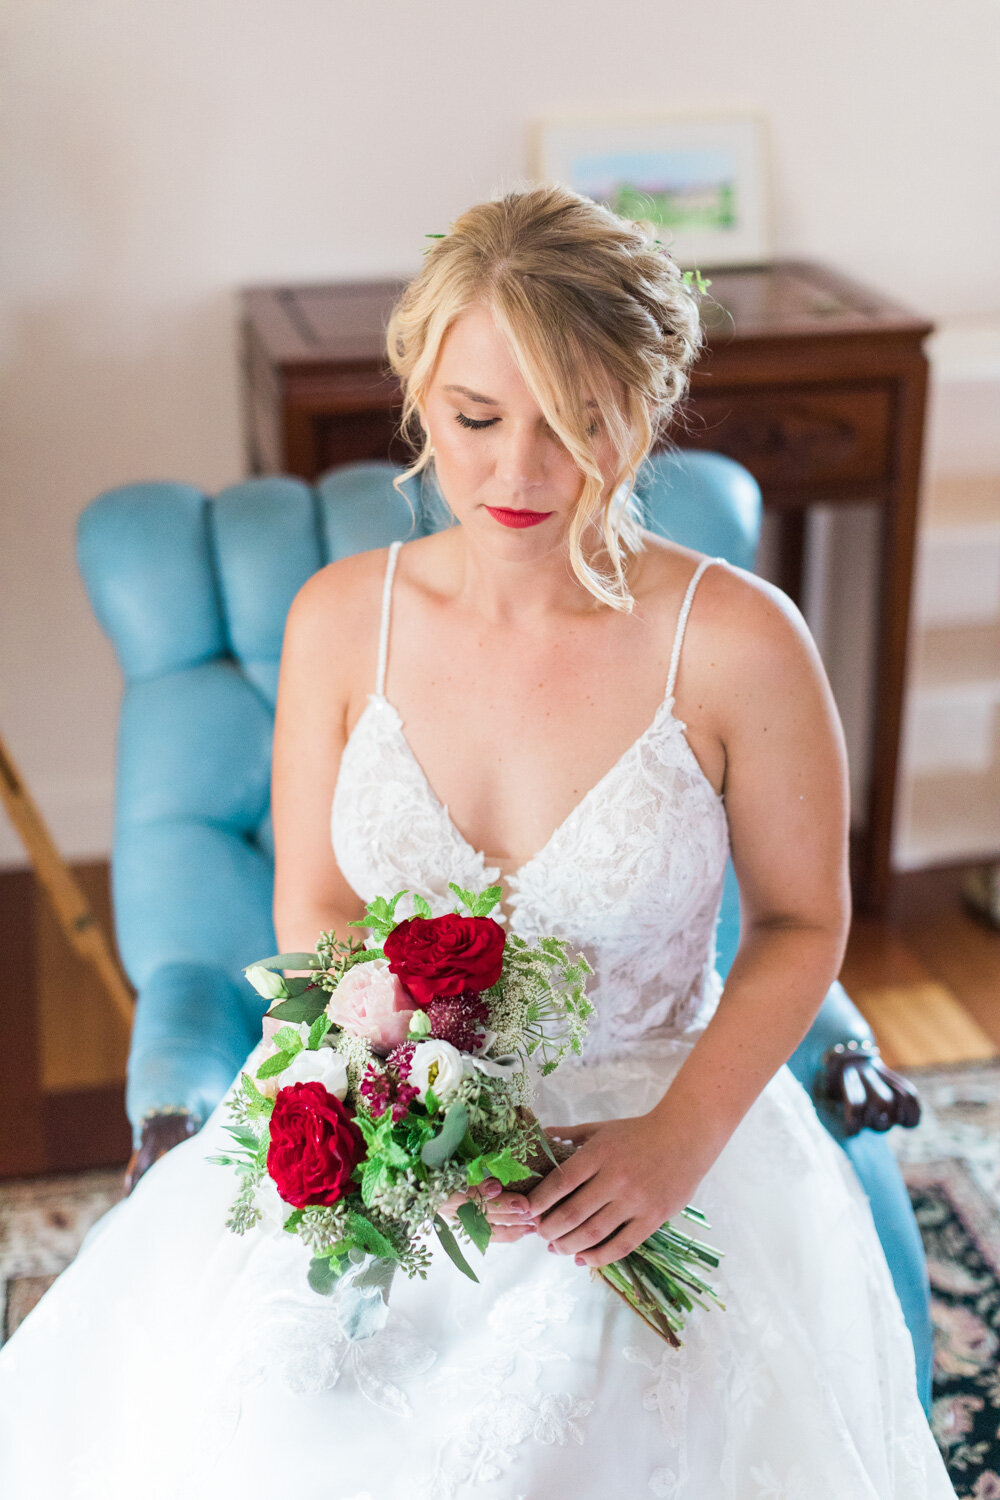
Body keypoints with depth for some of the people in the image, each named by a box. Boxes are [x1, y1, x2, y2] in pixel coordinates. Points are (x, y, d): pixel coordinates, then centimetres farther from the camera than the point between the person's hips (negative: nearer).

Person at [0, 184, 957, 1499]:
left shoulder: (739, 641, -13)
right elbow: (313, 912, 2)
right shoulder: (341, 617, -4)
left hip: (653, 1125, -2)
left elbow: (803, 921, -1)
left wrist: (682, 1141, -14)